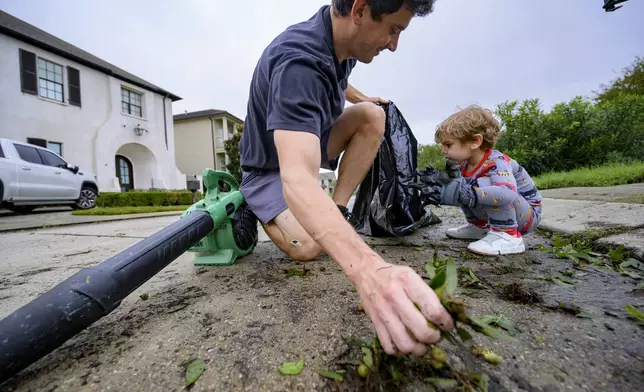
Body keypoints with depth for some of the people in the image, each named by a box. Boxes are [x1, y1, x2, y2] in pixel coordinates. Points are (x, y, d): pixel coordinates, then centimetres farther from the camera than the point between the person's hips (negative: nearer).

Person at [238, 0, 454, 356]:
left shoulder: (342, 41, -5)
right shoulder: (297, 60, -34)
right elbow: (296, 178, -49)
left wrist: (362, 98, 32)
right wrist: (367, 268, -60)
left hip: (303, 141, 8)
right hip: (269, 168, -7)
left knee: (372, 115, -12)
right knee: (309, 247, -30)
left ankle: (336, 211, -10)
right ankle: (258, 213, 3)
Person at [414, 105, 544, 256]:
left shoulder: (497, 163, -28)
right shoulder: (464, 165, -6)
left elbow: (507, 194, -47)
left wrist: (455, 192, -53)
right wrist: (441, 182, -26)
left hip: (528, 215, -8)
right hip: (503, 213, 8)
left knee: (485, 184, -31)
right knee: (461, 187, -1)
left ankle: (508, 237, -22)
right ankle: (479, 227, 13)